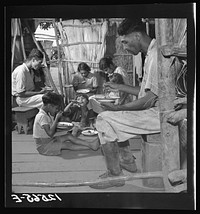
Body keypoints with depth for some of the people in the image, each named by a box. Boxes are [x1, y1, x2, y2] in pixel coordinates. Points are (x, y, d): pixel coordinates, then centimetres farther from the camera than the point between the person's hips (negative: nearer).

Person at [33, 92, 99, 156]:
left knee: (69, 136, -5)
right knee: (67, 145, -19)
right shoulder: (42, 116, -23)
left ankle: (90, 144, -13)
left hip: (50, 140, 9)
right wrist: (57, 118, -27)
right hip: (43, 146, -9)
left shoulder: (47, 114, 8)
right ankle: (90, 147, -20)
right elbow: (50, 133, -31)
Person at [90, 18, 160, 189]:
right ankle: (128, 161, 20)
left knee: (104, 120, -15)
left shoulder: (156, 56, -20)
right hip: (154, 110, 11)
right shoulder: (151, 54, 14)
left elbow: (150, 99, -23)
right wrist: (118, 87, 19)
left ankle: (115, 175, -9)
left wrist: (119, 108, -16)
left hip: (157, 114, -11)